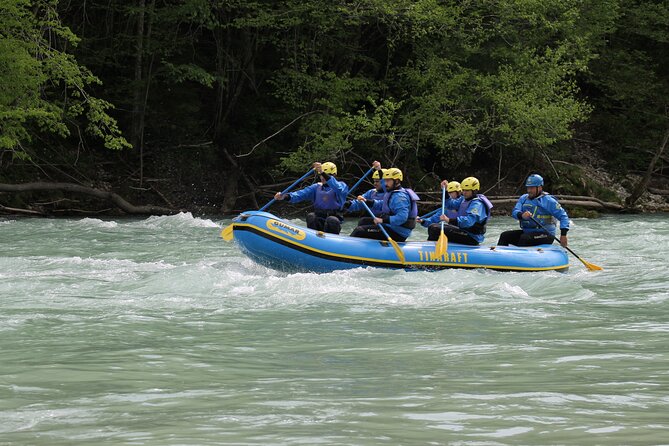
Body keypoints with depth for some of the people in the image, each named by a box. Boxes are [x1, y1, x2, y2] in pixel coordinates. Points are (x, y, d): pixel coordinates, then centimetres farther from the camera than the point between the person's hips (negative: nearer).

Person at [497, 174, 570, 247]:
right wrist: (521, 215, -30)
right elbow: (514, 212, -4)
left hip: (544, 235, -6)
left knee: (524, 238, -33)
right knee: (504, 236, -7)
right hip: (526, 231, 6)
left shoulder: (548, 200, -6)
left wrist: (563, 235, -19)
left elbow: (563, 216, -7)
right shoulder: (523, 198, 11)